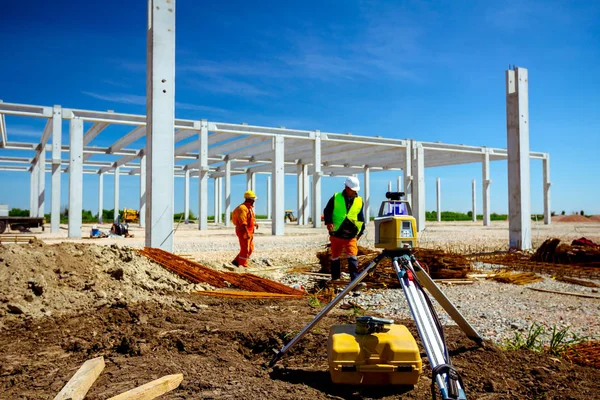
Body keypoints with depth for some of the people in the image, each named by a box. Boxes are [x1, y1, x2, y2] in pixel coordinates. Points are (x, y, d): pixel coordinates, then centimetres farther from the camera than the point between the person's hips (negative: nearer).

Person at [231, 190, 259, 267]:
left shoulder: (249, 208, 15)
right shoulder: (242, 208, -17)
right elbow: (242, 222, -24)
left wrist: (254, 224, 9)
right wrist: (247, 233, -27)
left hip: (249, 232, 10)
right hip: (243, 232, -10)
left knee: (250, 249, 12)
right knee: (245, 250, -4)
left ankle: (236, 261, 17)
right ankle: (244, 266, 3)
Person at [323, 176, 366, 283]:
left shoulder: (359, 201, 6)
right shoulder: (335, 198, 0)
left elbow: (361, 218, 14)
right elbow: (327, 211, 4)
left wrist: (360, 232, 12)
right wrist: (328, 222, -13)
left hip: (351, 235, 0)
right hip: (336, 233, 0)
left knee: (353, 257, -12)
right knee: (335, 257, 13)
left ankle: (355, 279, -10)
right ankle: (335, 277, 28)